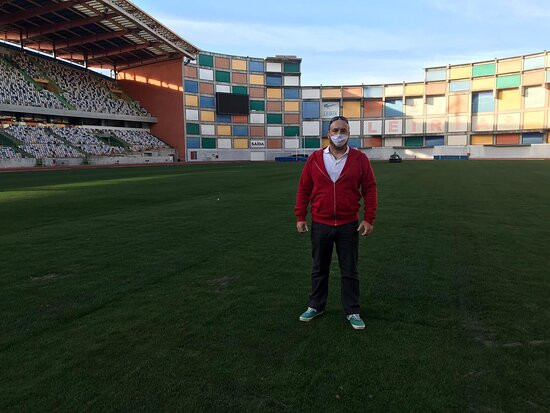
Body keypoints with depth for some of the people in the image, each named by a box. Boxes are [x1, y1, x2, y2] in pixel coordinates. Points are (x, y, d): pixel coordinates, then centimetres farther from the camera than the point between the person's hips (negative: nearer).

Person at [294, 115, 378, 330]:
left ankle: (352, 312, 23)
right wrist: (300, 217, 0)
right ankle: (316, 306, 31)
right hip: (320, 225, 1)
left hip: (349, 226, -1)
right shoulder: (314, 159, -1)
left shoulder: (360, 159, -3)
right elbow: (303, 189, 3)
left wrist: (369, 218, -6)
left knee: (349, 271, 9)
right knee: (319, 269, 15)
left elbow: (369, 189, -1)